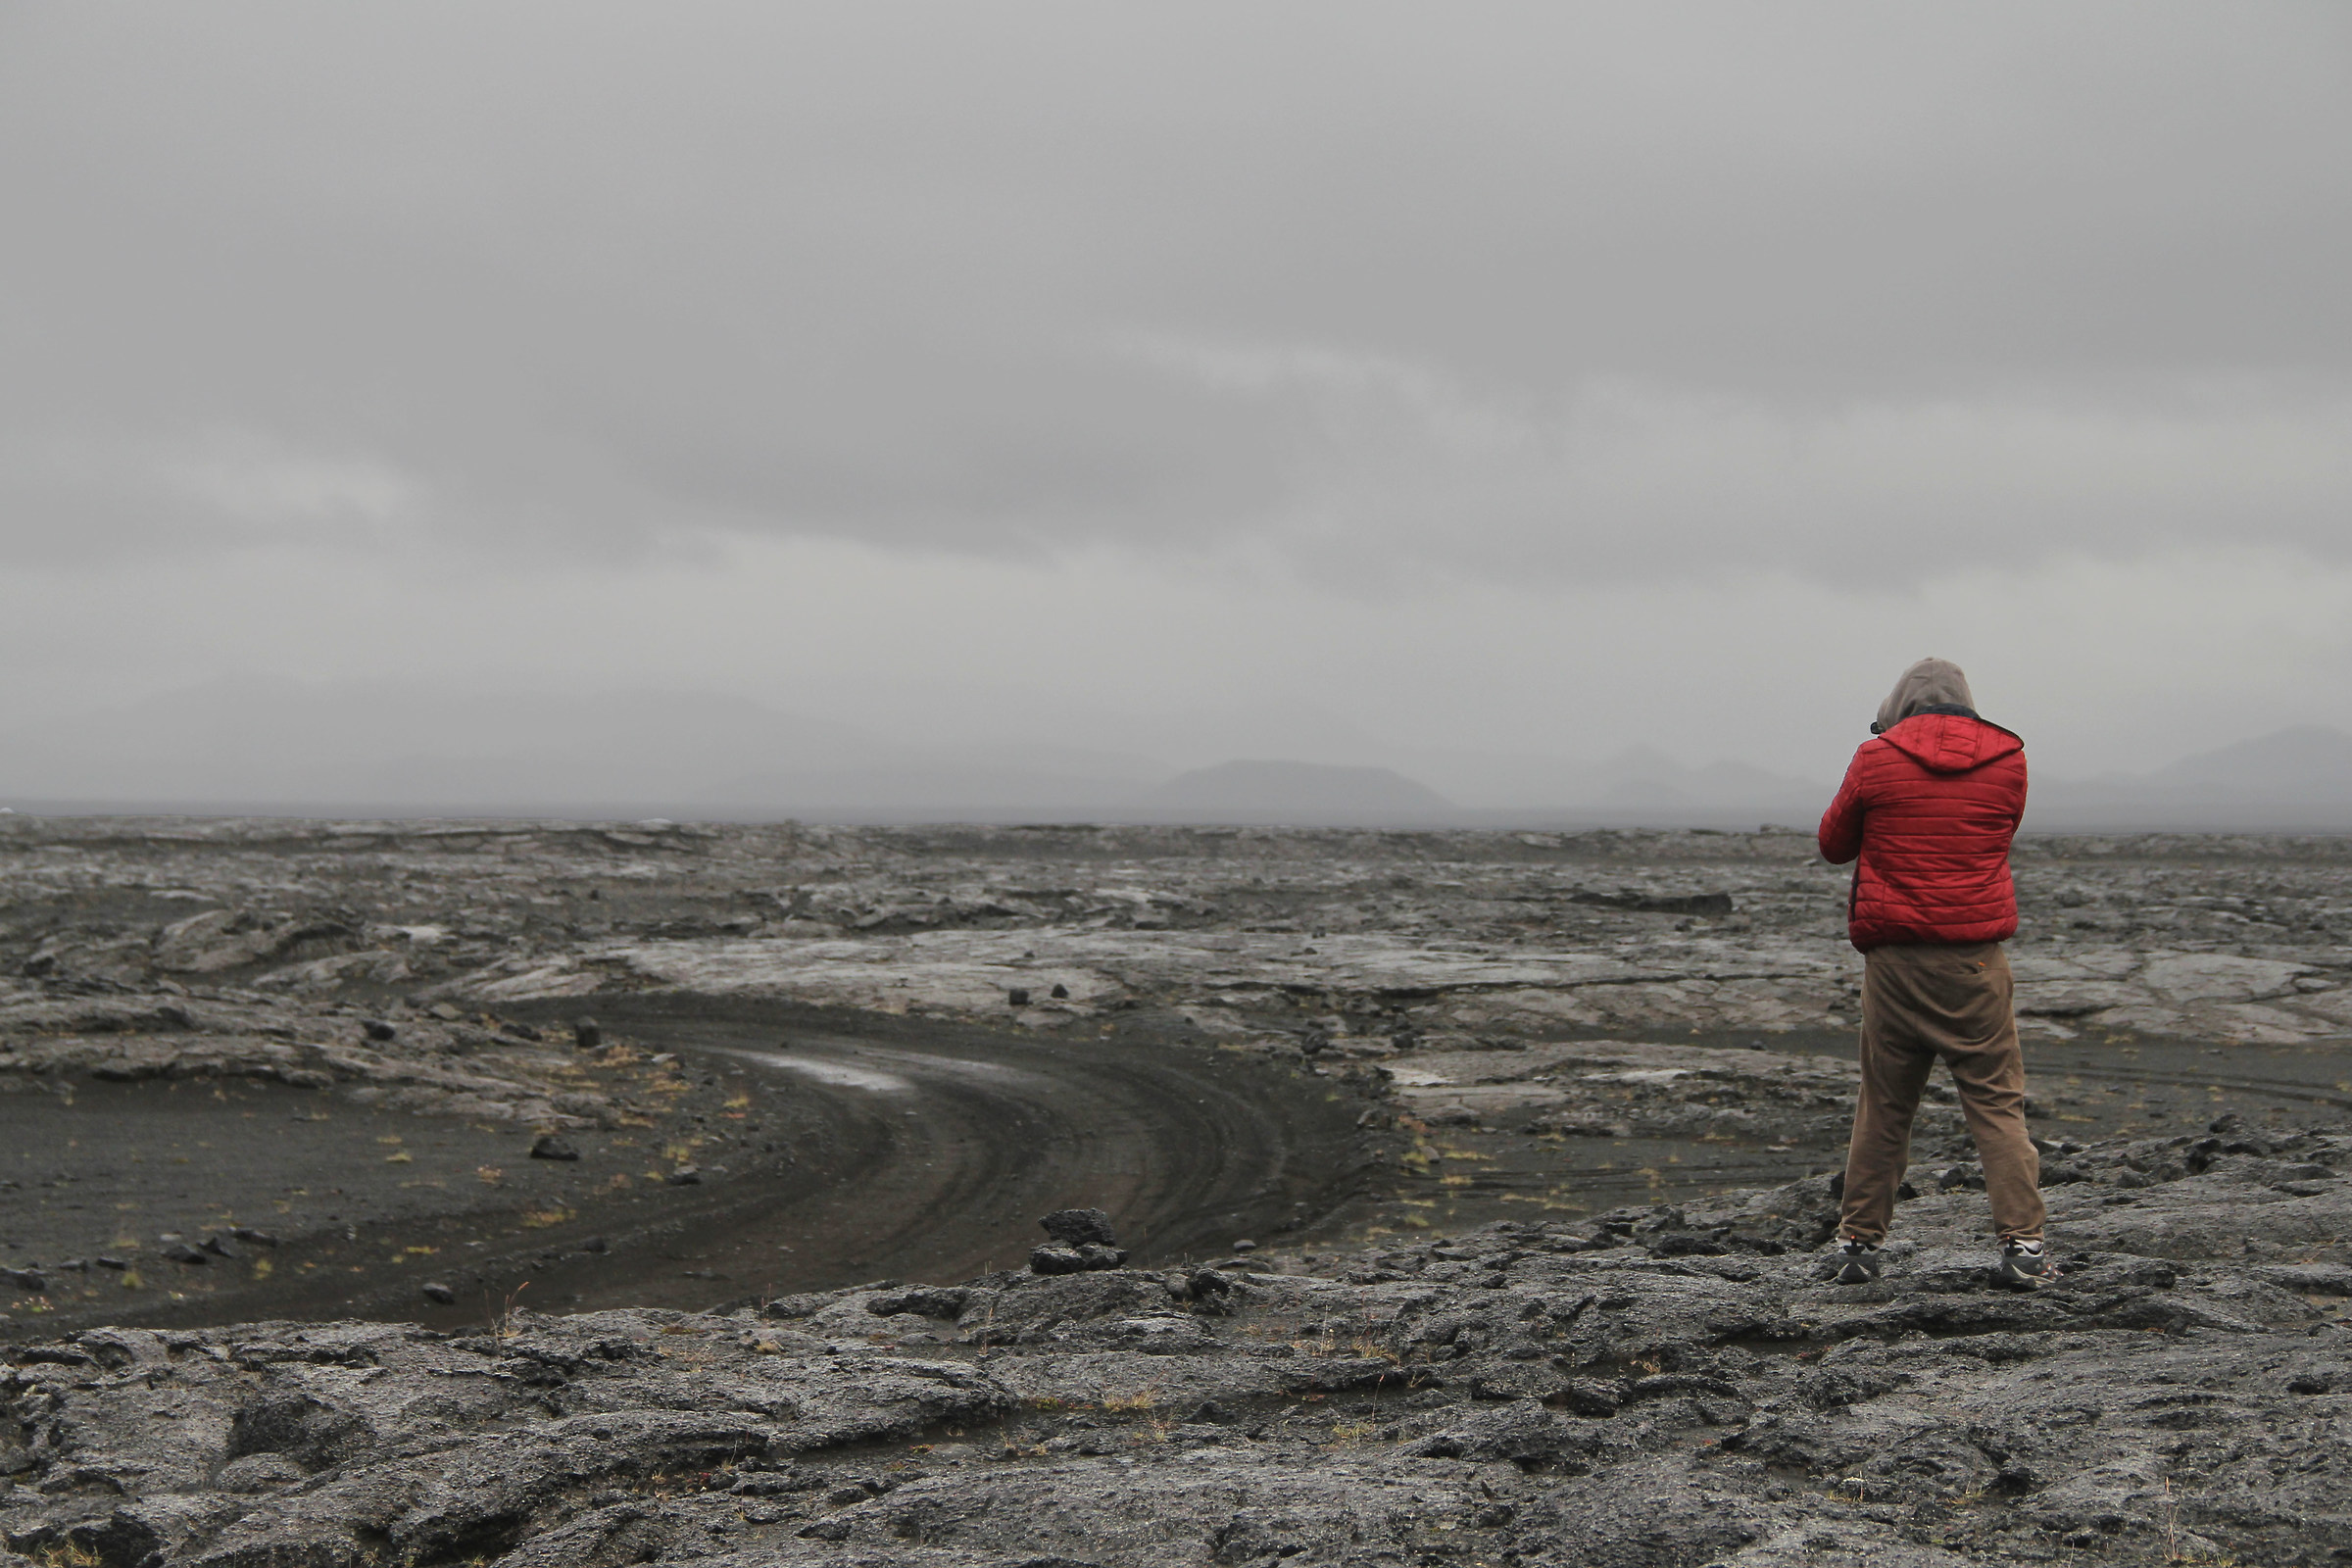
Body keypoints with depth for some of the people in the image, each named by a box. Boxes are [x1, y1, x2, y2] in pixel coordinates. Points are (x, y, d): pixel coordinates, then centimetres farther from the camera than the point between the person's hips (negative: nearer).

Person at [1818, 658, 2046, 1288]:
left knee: (1882, 1106, 9)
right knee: (1998, 1103, 3)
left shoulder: (1876, 759, -2)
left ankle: (1858, 1242, 13)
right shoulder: (2007, 759, 5)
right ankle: (2023, 1243, -3)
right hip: (1976, 959, 0)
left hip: (1893, 958, 0)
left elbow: (1833, 845, 10)